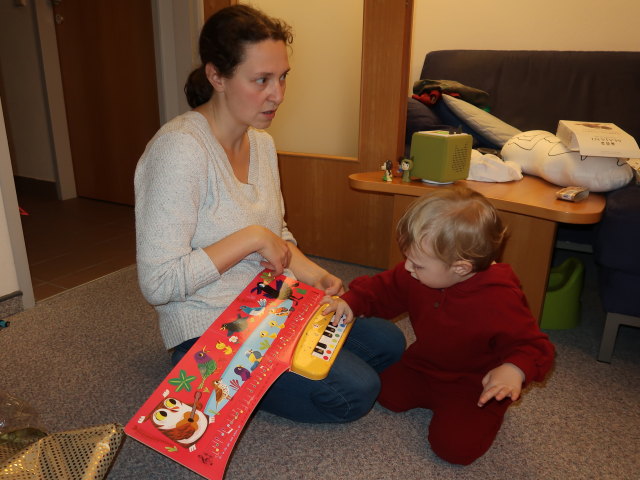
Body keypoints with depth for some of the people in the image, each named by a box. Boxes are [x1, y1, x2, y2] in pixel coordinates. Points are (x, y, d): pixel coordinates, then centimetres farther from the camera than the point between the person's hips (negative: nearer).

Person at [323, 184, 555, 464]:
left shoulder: (500, 300, -32)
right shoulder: (416, 276, -14)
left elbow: (534, 346, -23)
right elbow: (386, 289, 3)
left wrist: (514, 369, -45)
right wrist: (353, 300, -15)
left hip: (475, 384, -6)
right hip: (424, 365, 6)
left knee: (454, 445, -19)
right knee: (387, 392, -6)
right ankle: (440, 400, 17)